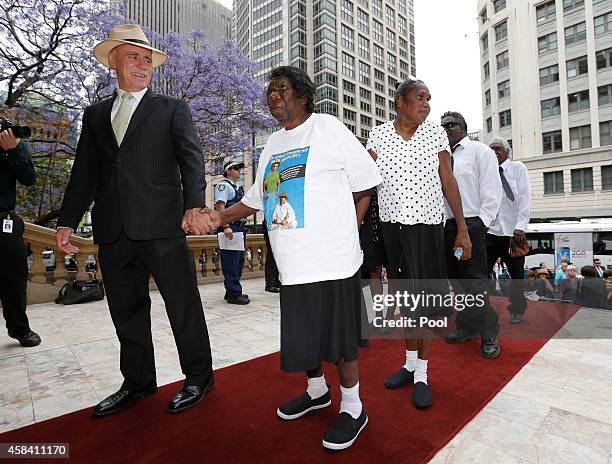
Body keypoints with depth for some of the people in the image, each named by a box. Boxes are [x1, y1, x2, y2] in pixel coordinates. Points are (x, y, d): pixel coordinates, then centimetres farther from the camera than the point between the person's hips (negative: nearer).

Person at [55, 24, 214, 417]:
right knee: (127, 311, 13)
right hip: (113, 231, 5)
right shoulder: (95, 114, 20)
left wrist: (194, 204, -21)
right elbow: (84, 173, 17)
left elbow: (192, 158, -4)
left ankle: (198, 378, 20)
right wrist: (68, 221, 7)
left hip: (162, 226, -4)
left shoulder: (173, 109, 9)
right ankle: (138, 382, 32)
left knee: (184, 306, 2)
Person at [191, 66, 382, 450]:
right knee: (301, 332, 16)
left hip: (332, 259, -6)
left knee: (338, 332, 5)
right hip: (294, 262, 6)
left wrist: (347, 229, -4)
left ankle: (352, 407, 28)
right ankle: (317, 390, 42)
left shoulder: (328, 127, -1)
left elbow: (365, 183, -2)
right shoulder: (273, 144, 18)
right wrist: (221, 217, 10)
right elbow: (257, 198, 22)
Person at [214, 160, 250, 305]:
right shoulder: (224, 185, -4)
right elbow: (219, 206, -15)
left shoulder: (238, 187, 23)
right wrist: (226, 227, -24)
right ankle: (233, 294, -3)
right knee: (231, 261, -8)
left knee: (239, 260, 12)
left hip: (239, 227, 10)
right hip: (229, 227, -10)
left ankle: (232, 291, 22)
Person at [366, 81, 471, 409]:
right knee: (404, 296, 12)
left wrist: (462, 228, 2)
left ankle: (422, 375, 18)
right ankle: (410, 363, 30)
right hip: (392, 225, 1)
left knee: (427, 297, 2)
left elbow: (448, 182, 5)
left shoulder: (435, 133, 5)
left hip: (427, 225, 0)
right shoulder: (378, 135, 4)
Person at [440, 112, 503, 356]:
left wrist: (480, 223, -13)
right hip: (445, 226, 6)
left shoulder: (480, 151, 2)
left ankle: (489, 335, 12)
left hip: (471, 225, -6)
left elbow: (492, 192, -6)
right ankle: (467, 327, 27)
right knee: (457, 280, 13)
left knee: (476, 282, -4)